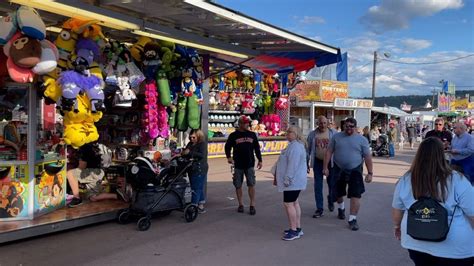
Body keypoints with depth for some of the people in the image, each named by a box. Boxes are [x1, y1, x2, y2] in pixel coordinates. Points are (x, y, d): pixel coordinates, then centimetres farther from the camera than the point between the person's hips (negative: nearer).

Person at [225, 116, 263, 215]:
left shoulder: (252, 135, 8)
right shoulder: (233, 135, 1)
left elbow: (257, 148, 13)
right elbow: (227, 146, 5)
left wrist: (260, 160, 10)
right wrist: (229, 157, -10)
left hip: (250, 164, 1)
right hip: (238, 165, -1)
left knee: (251, 184, -4)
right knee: (238, 185, 6)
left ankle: (252, 205, 3)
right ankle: (241, 204, 20)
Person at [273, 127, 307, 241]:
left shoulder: (295, 146, -19)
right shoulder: (294, 145, 16)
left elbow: (293, 165, -26)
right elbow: (286, 162, 22)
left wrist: (287, 179, -23)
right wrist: (277, 176, 25)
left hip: (293, 181, -11)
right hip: (294, 181, 11)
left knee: (288, 203, -8)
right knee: (294, 203, 14)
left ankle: (294, 230, -2)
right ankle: (298, 228, 22)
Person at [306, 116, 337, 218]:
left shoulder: (333, 133, 0)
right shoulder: (312, 134, 3)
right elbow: (308, 149, 8)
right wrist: (307, 163, 5)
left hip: (331, 162, -1)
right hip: (318, 162, 1)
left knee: (332, 184, 5)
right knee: (318, 186, 1)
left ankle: (331, 200, 37)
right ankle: (319, 209, 10)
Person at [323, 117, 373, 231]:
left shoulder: (362, 140, -2)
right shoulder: (336, 137, 1)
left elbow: (367, 157, -1)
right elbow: (329, 152, 2)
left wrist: (370, 172, -6)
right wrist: (325, 167, -4)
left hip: (355, 171, -2)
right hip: (339, 170, 2)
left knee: (356, 195, -9)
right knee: (339, 193, 18)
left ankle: (353, 219, 1)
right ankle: (341, 208, 48)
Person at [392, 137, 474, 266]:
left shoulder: (405, 181, -7)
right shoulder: (457, 181, -18)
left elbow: (397, 210, 5)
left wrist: (397, 226, 23)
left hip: (416, 243, 3)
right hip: (454, 248, -2)